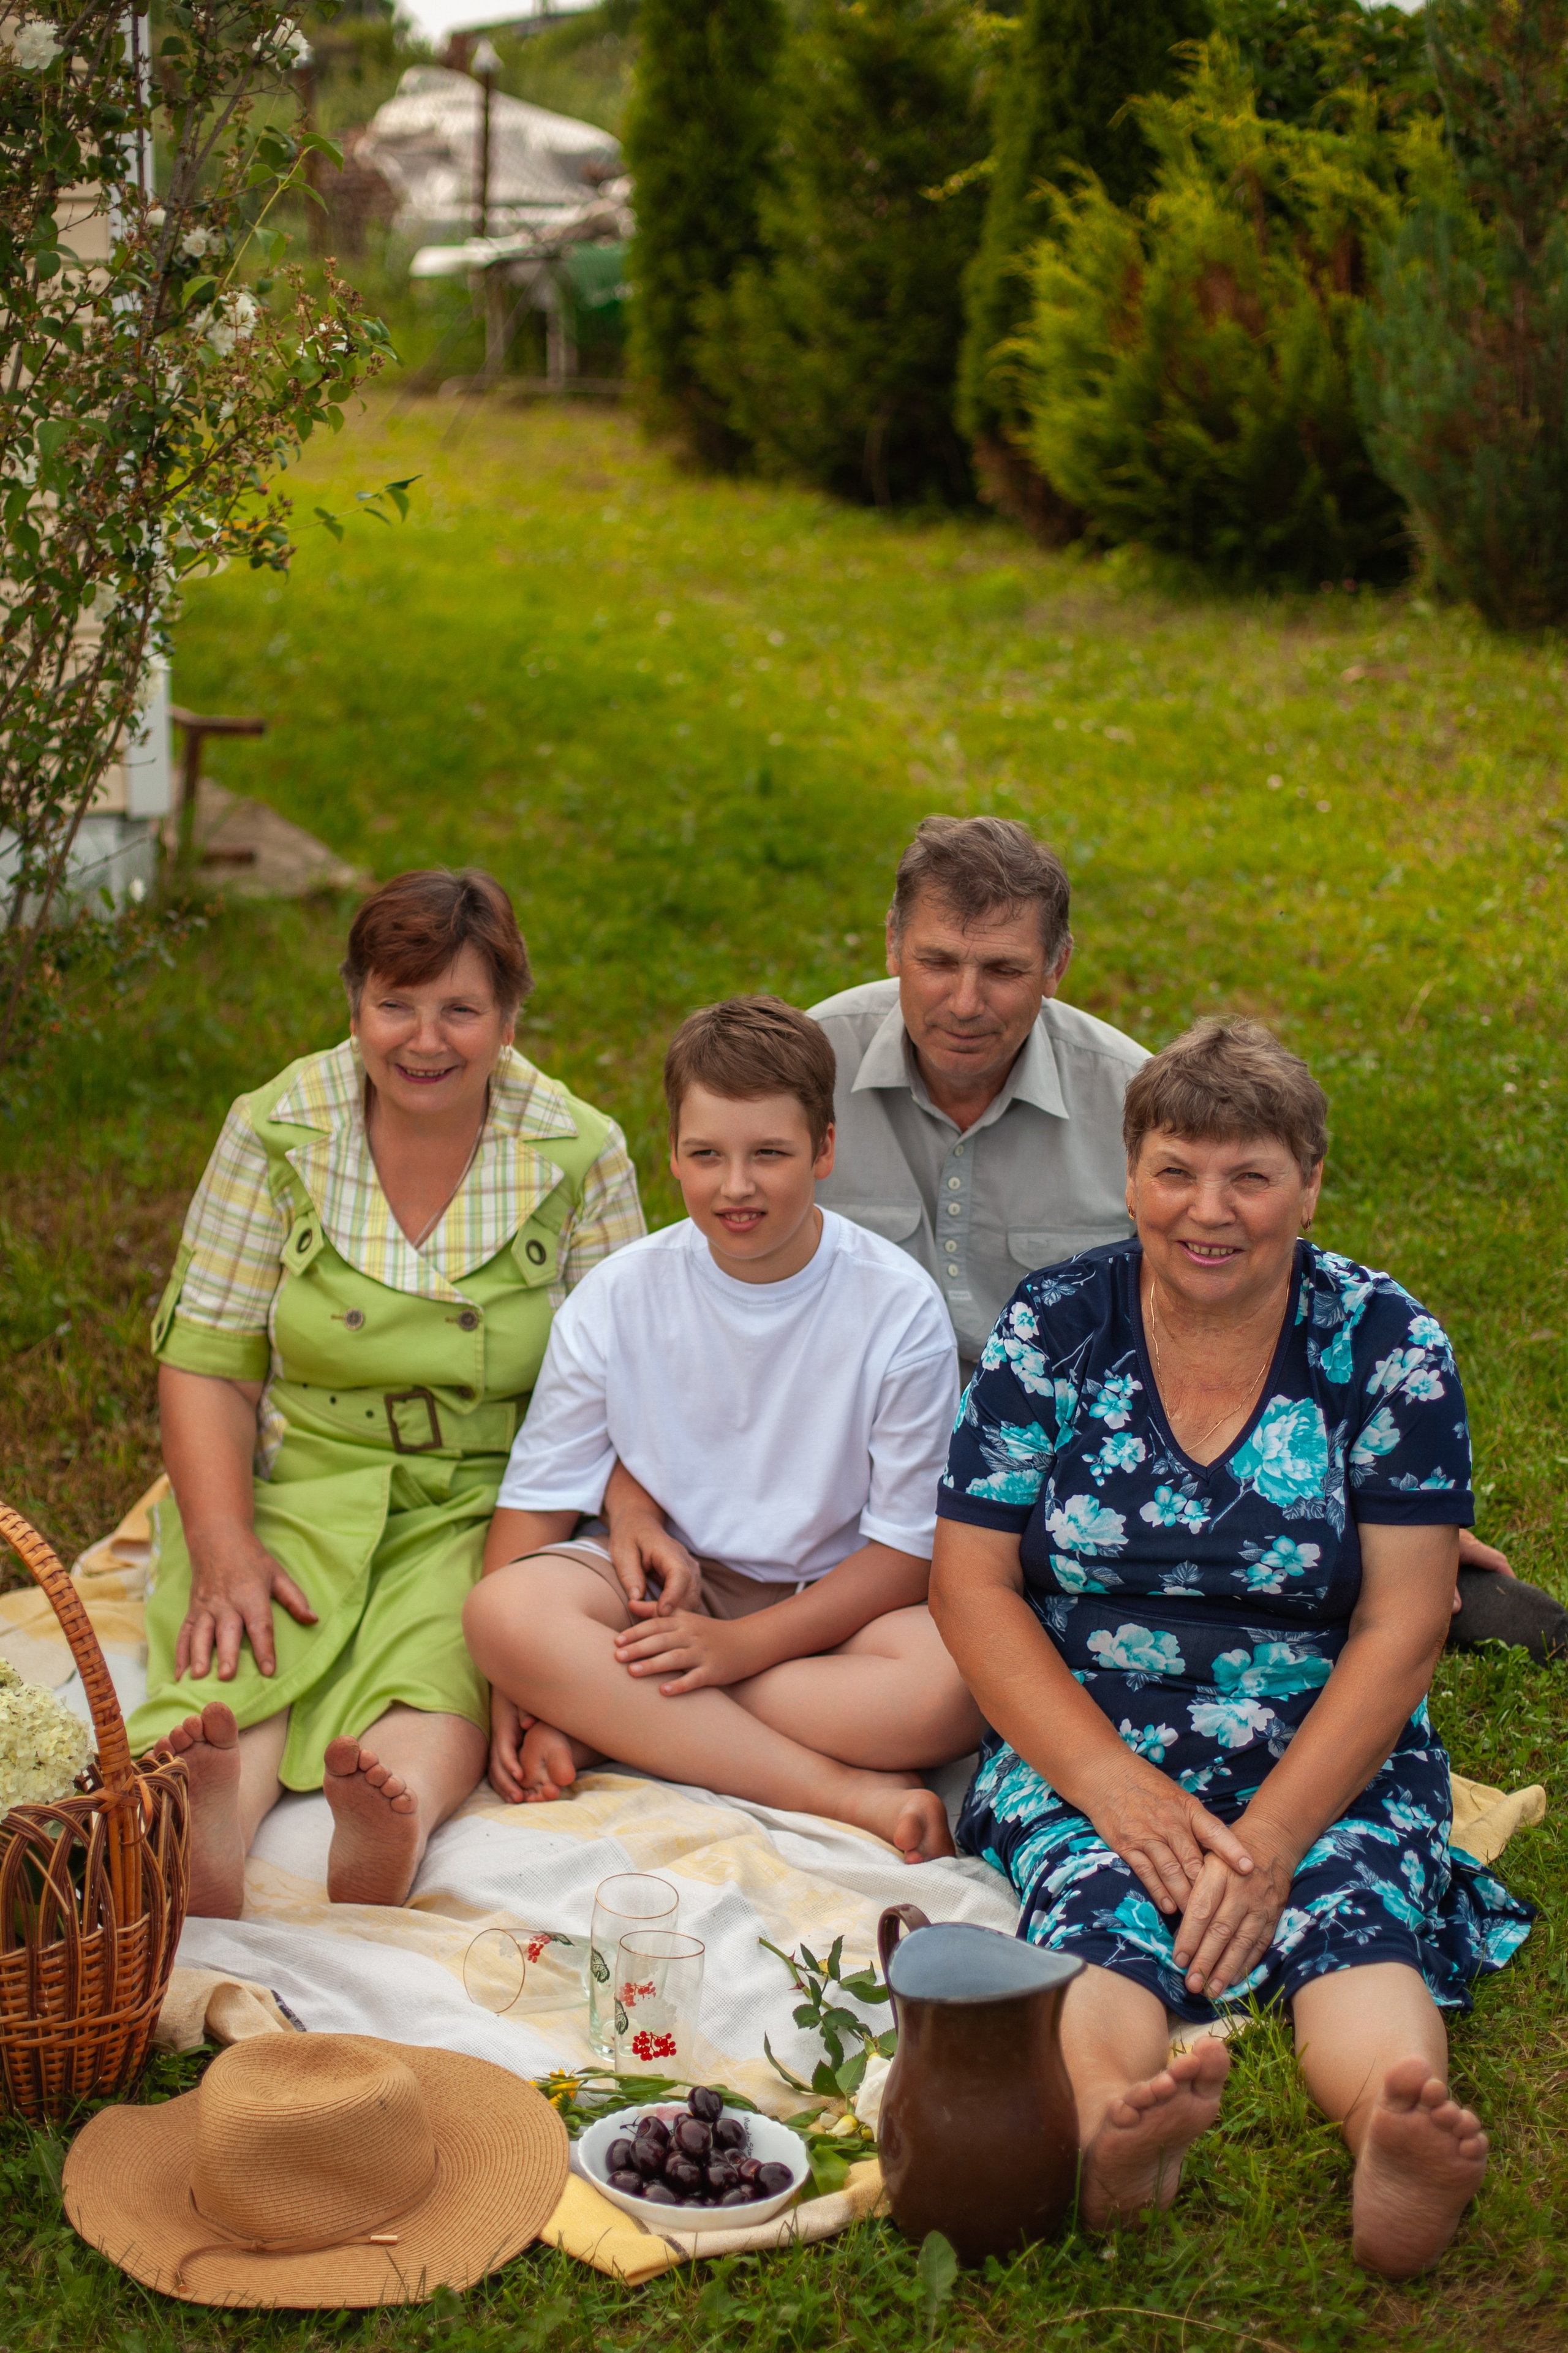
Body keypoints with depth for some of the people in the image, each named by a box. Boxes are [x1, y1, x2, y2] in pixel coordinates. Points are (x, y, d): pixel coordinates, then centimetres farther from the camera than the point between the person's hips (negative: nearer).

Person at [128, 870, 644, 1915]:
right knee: (245, 1654, -31)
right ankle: (206, 1832, -59)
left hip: (484, 1501, 0)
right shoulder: (276, 1131, 0)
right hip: (298, 1478, 1)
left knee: (443, 1659, -33)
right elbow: (207, 1360, -1)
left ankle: (399, 1824, -60)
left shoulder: (582, 1155, -2)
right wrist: (224, 1546, -17)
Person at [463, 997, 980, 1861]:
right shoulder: (620, 1296, -4)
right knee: (503, 1610, -31)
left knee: (952, 1686, -34)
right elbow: (537, 1495, -3)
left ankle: (601, 1721, -24)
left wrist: (745, 1644, -20)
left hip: (829, 1601, -1)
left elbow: (909, 1547, -9)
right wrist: (513, 1689, -16)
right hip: (659, 1580, 2)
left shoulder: (897, 1307, -10)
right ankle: (849, 1791, -29)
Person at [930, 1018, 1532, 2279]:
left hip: (1326, 1756, 0)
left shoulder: (1389, 1346, -1)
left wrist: (1275, 1835, -17)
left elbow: (1400, 1629, -5)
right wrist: (1111, 1783, -14)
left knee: (1355, 1911, -32)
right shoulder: (1054, 1325, 1)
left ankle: (1399, 2140, -60)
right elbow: (972, 1582, -1)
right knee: (1098, 1903, -32)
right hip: (1084, 1744, 1)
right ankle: (1112, 2123, -61)